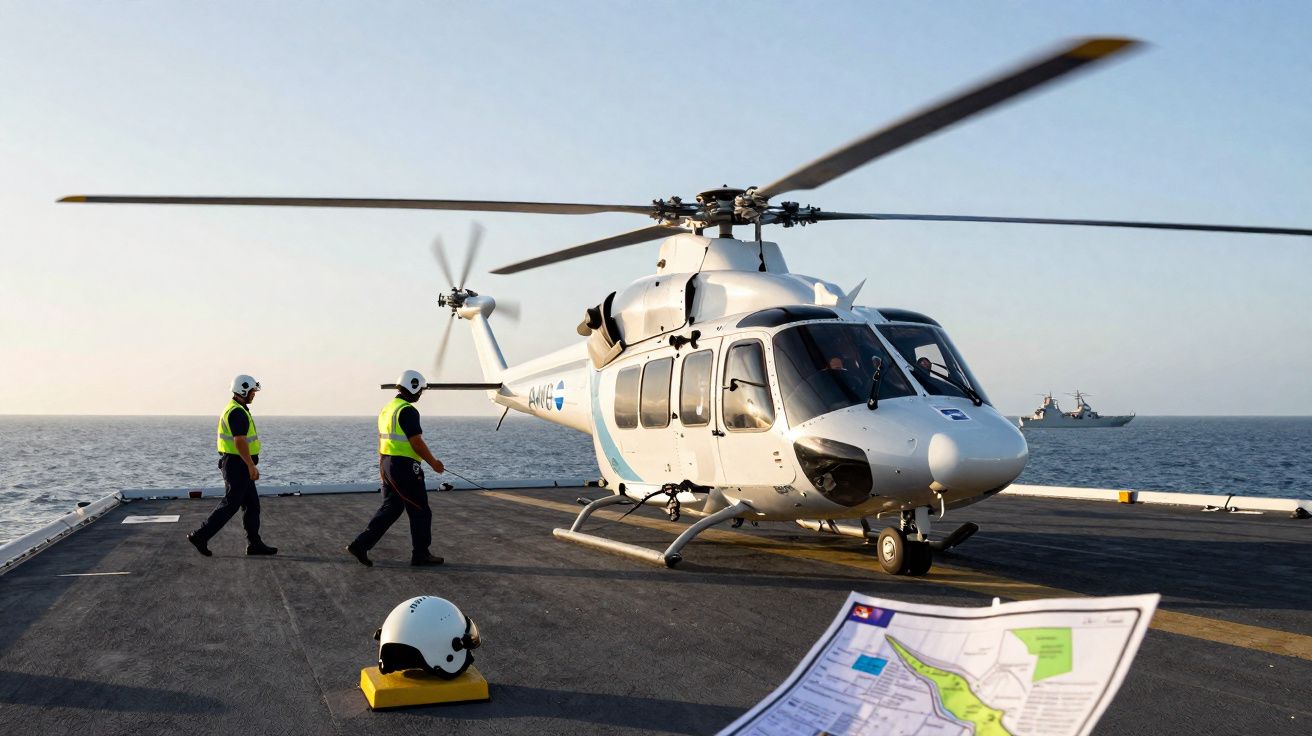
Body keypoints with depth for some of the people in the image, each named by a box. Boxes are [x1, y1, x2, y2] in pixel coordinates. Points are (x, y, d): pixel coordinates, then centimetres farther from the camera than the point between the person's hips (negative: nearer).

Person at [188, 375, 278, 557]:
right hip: (238, 465, -11)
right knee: (230, 505, -4)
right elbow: (240, 442, -25)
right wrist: (252, 466, -25)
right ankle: (200, 536, 0)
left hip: (235, 464, 11)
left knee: (252, 504, 10)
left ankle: (254, 543, 12)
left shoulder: (233, 409, 15)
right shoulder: (238, 412, -19)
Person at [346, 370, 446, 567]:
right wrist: (433, 462, -7)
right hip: (404, 467, -9)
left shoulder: (387, 409, 15)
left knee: (390, 509, 13)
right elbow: (417, 442, -18)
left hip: (386, 463, 9)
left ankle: (360, 545, 6)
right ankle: (421, 554, 11)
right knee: (420, 511, 3)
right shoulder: (408, 411, -16)